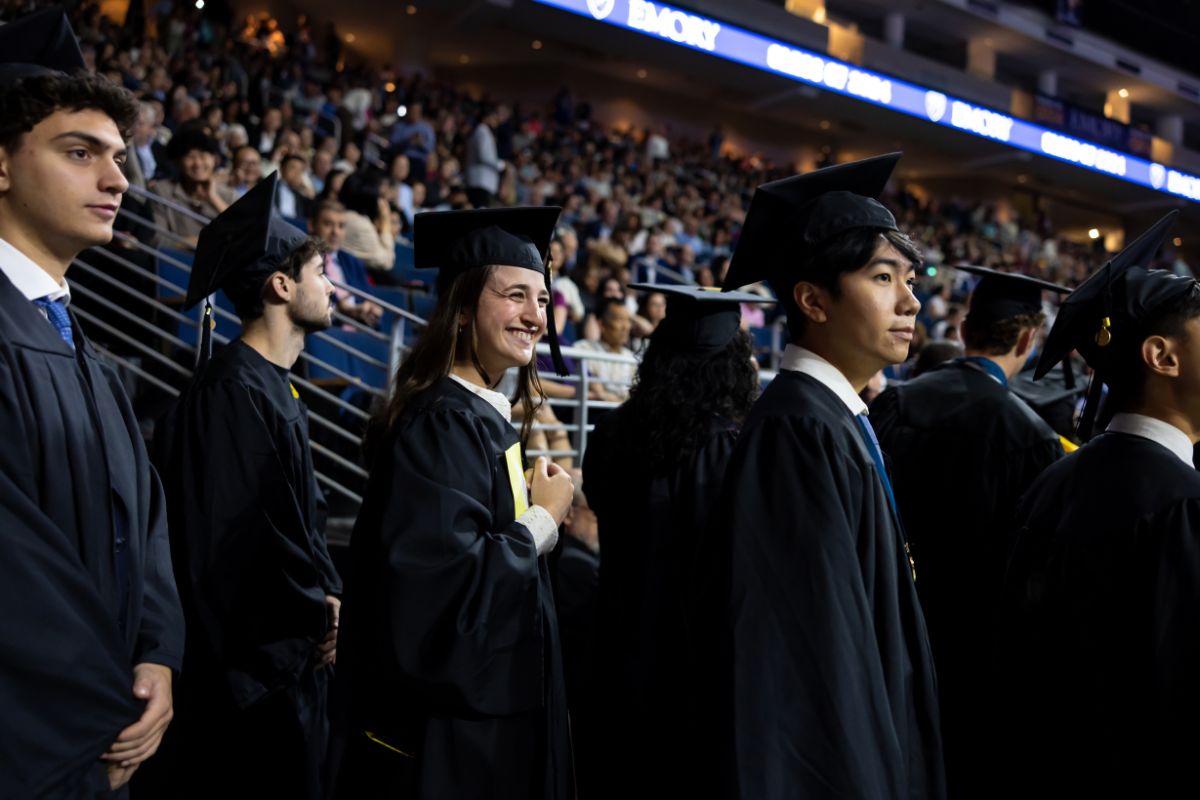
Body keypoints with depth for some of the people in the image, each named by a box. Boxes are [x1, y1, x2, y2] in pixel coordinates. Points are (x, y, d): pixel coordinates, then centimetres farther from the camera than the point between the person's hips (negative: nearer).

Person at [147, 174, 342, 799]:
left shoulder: (277, 391, 12)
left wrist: (325, 595, 2)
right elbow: (234, 541, -24)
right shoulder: (231, 394, -20)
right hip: (252, 674, -10)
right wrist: (320, 611, -11)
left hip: (296, 659, 10)